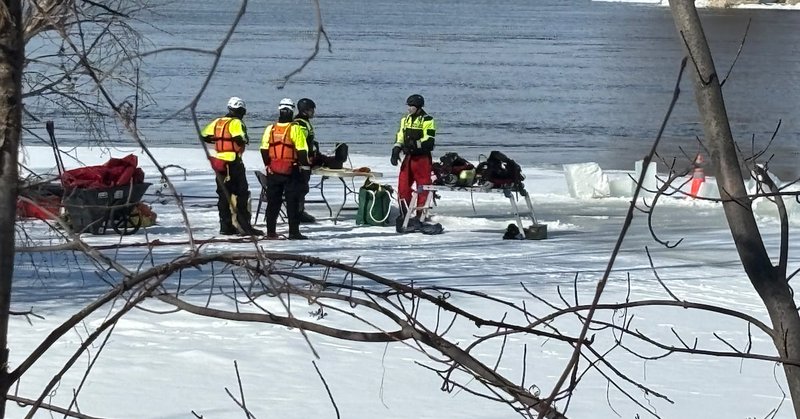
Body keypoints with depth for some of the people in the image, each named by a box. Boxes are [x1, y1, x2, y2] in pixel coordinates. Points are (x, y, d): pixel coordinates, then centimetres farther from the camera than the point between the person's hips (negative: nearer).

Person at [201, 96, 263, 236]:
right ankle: (244, 225, -9)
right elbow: (240, 138, -27)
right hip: (233, 162, -7)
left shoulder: (217, 122, 10)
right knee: (242, 193, -3)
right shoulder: (236, 123, -11)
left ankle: (225, 226, 13)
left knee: (223, 194, 12)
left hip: (218, 161, 7)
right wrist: (245, 140, -5)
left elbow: (204, 136, 14)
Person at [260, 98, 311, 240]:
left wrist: (268, 166, 17)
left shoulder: (270, 129, 2)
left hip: (274, 171, 4)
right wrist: (305, 168, -5)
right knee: (293, 202, 0)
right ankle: (294, 232, -3)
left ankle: (271, 232, 12)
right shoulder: (295, 129, -11)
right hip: (292, 171, -4)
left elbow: (264, 150, 6)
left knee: (273, 202, 11)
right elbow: (302, 151, -12)